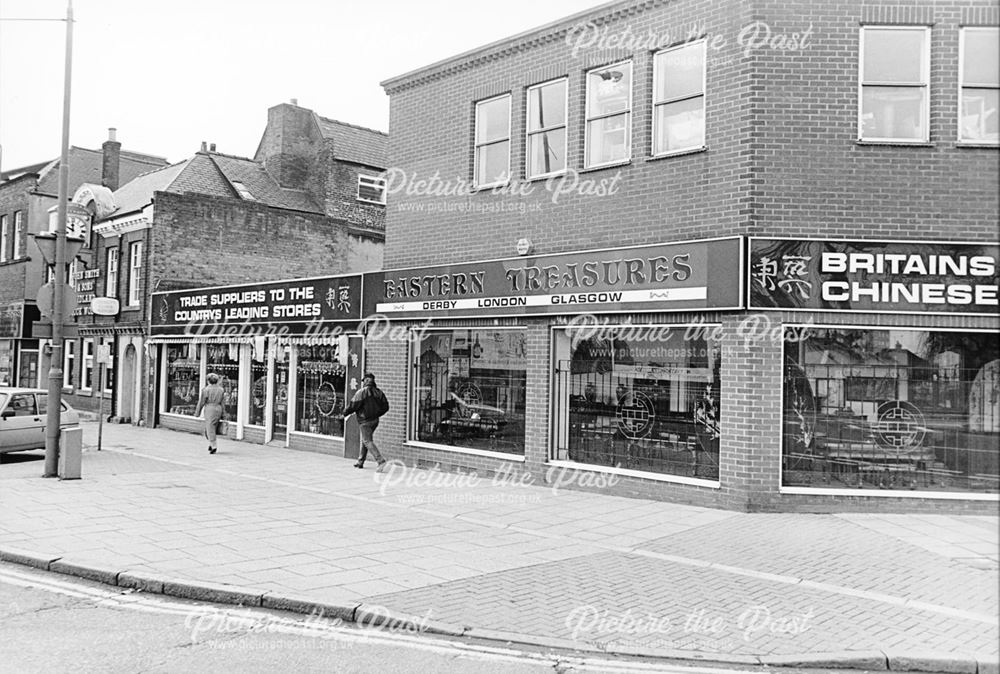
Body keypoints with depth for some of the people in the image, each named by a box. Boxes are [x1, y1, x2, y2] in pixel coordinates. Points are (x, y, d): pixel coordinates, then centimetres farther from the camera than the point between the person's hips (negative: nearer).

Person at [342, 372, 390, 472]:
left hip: (365, 421, -8)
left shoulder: (362, 392, -14)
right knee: (364, 440, 21)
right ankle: (360, 462, 30)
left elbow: (354, 405, -17)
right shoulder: (378, 392, 7)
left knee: (368, 441, -8)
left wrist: (345, 412, 0)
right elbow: (385, 407, 7)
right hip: (375, 420, 8)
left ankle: (381, 461, -23)